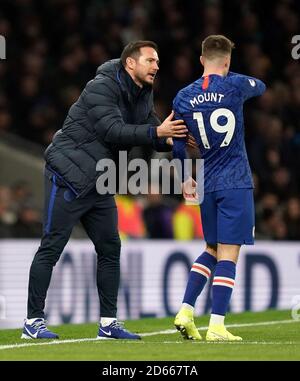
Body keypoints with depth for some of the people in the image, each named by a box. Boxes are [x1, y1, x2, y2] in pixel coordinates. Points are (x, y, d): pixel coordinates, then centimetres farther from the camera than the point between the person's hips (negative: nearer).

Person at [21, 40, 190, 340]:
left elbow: (153, 133, 10)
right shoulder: (102, 88, -18)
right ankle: (32, 321, -1)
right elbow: (112, 130, -29)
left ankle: (108, 323, 12)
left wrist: (172, 140, -12)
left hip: (98, 184, 9)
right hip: (68, 176, -9)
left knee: (110, 248, 7)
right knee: (51, 248, -5)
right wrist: (157, 132, -35)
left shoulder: (142, 95, 9)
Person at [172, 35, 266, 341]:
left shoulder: (183, 98, 3)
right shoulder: (235, 86, -6)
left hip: (207, 185, 4)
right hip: (236, 183, -4)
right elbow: (260, 87, 17)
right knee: (228, 254, -5)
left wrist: (185, 178, 25)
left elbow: (178, 144, 11)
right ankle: (216, 327, -10)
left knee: (212, 251, 19)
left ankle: (185, 312, 10)